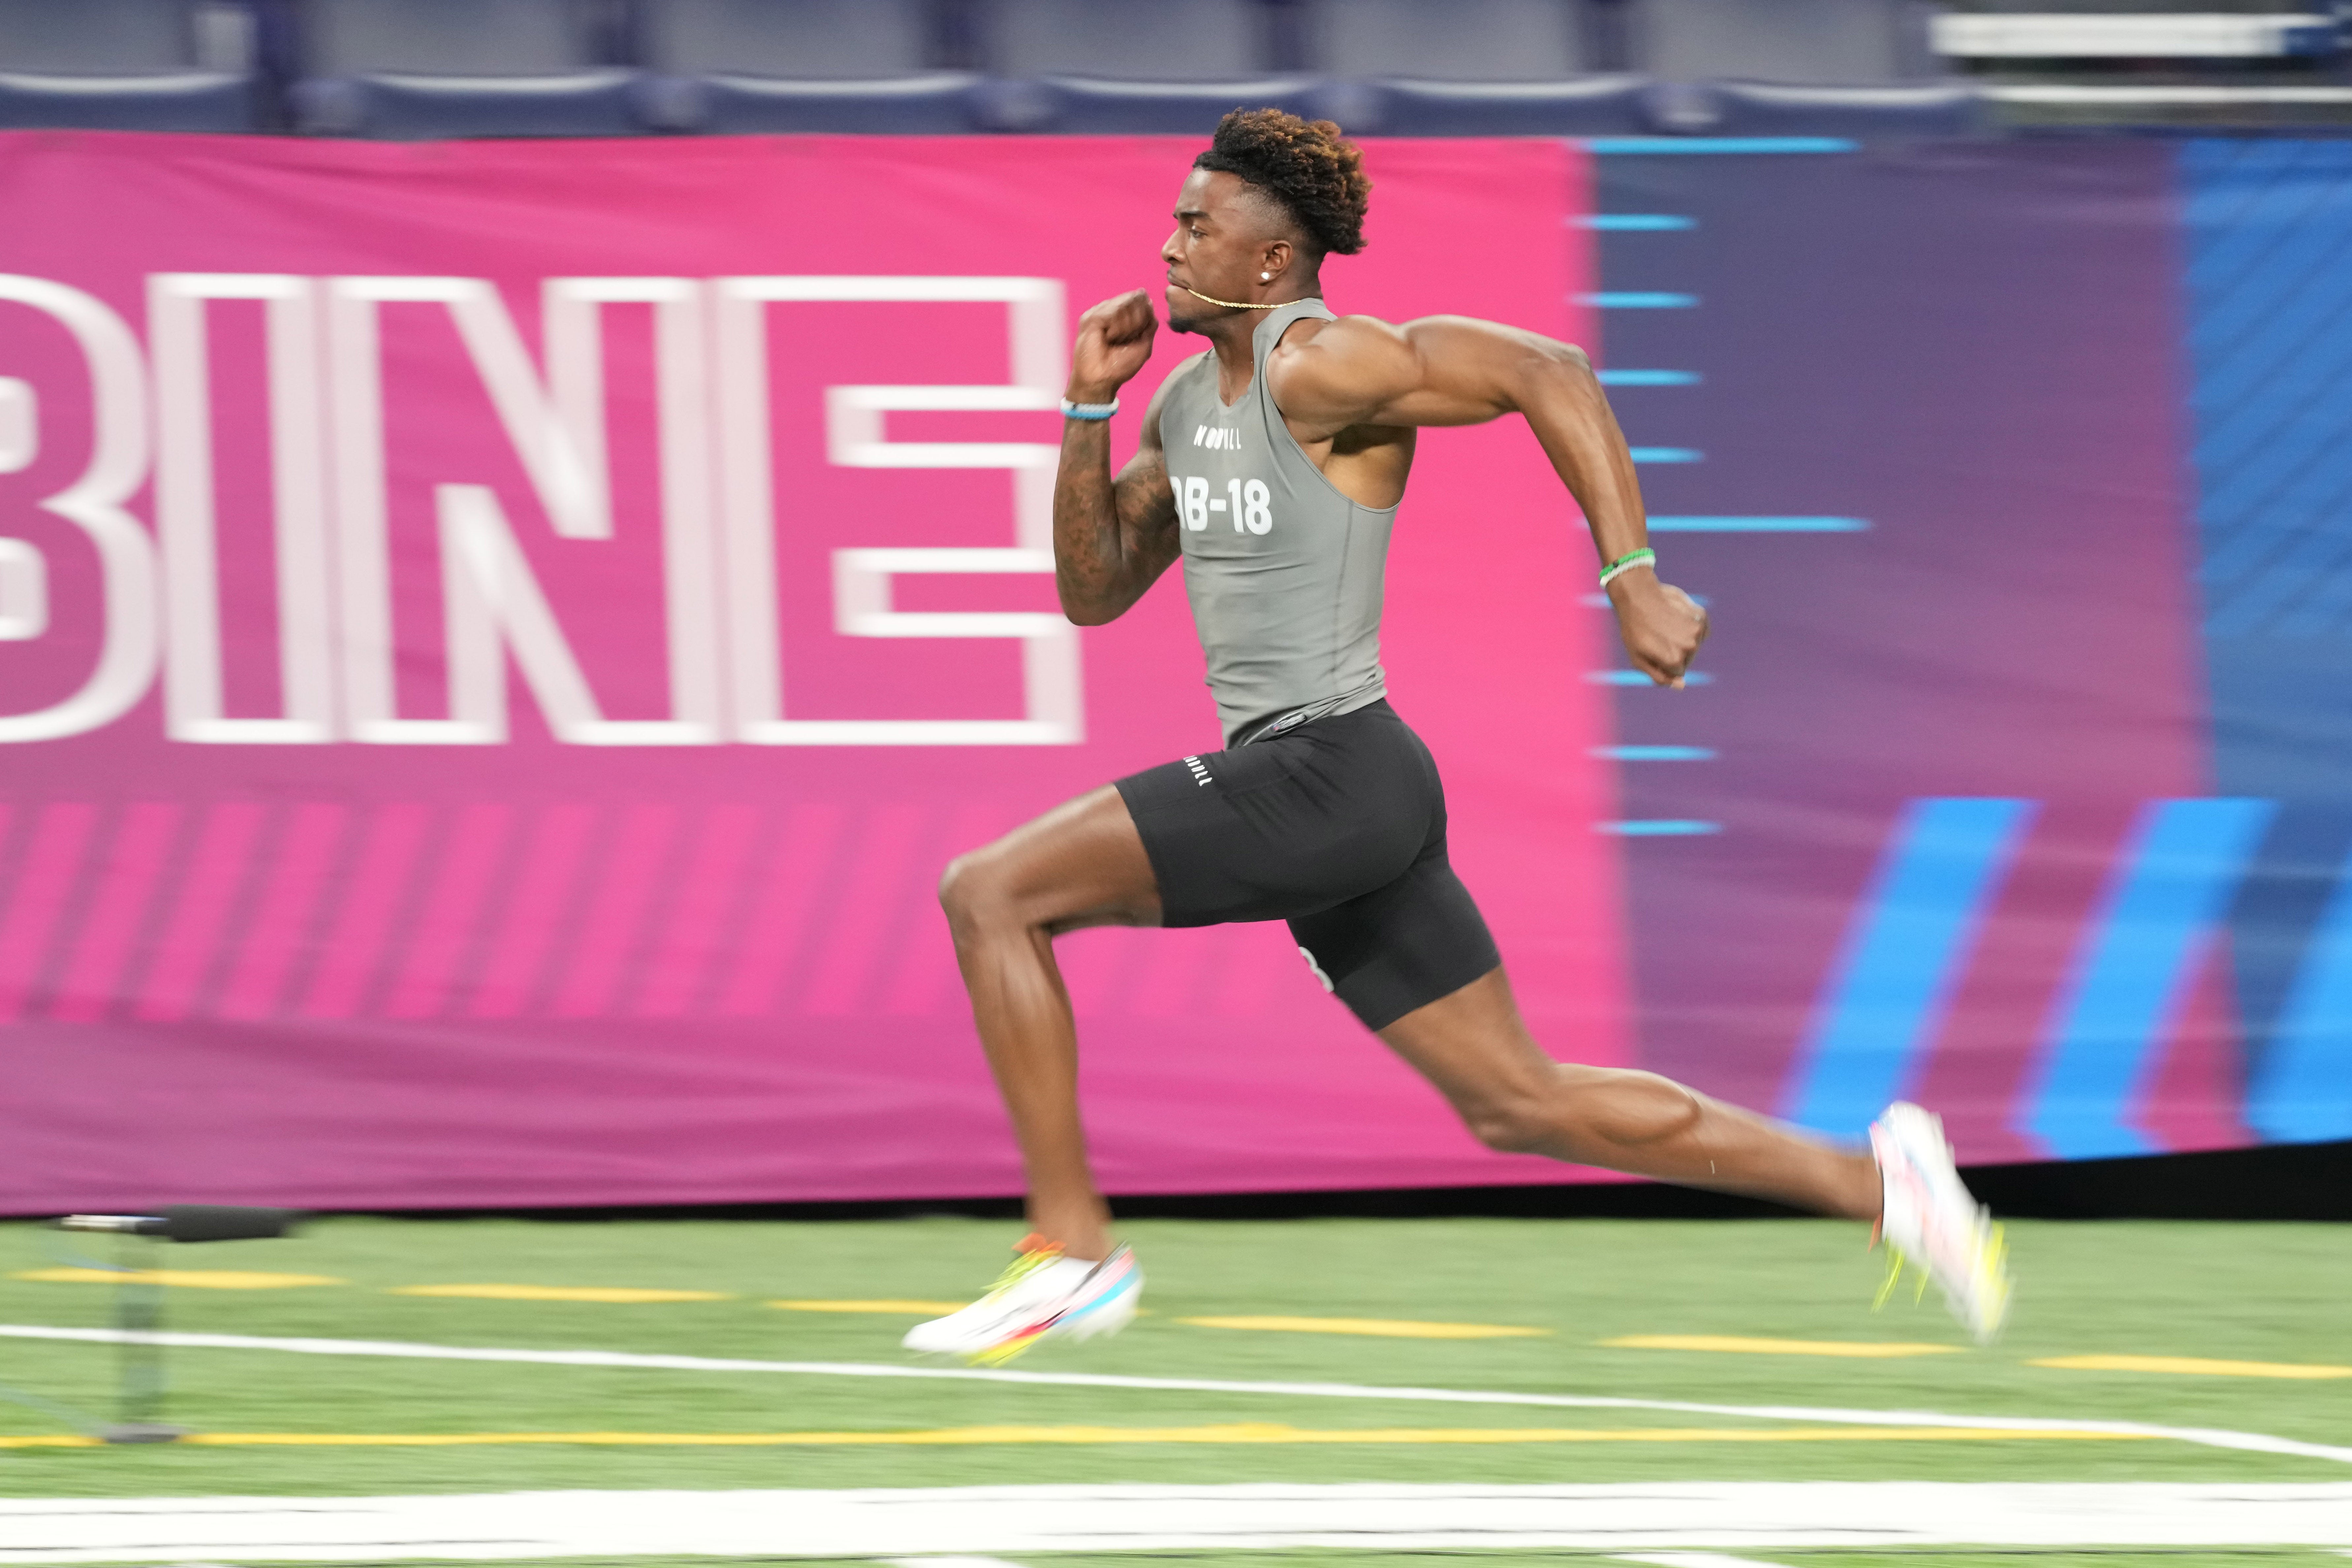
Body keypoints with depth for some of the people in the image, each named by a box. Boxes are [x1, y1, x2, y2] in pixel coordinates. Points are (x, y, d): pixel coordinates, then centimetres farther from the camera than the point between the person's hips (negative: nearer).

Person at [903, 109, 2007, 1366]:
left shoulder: (1319, 366, -12)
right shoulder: (1190, 400, 16)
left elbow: (1546, 373, -20)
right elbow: (1094, 591, 20)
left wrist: (1632, 581, -25)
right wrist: (1086, 408, 8)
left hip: (1331, 777, -10)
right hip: (1302, 791, 10)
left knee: (989, 894, -12)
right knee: (1521, 1105, 12)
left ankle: (1072, 1252, -8)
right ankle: (1871, 1181, 15)